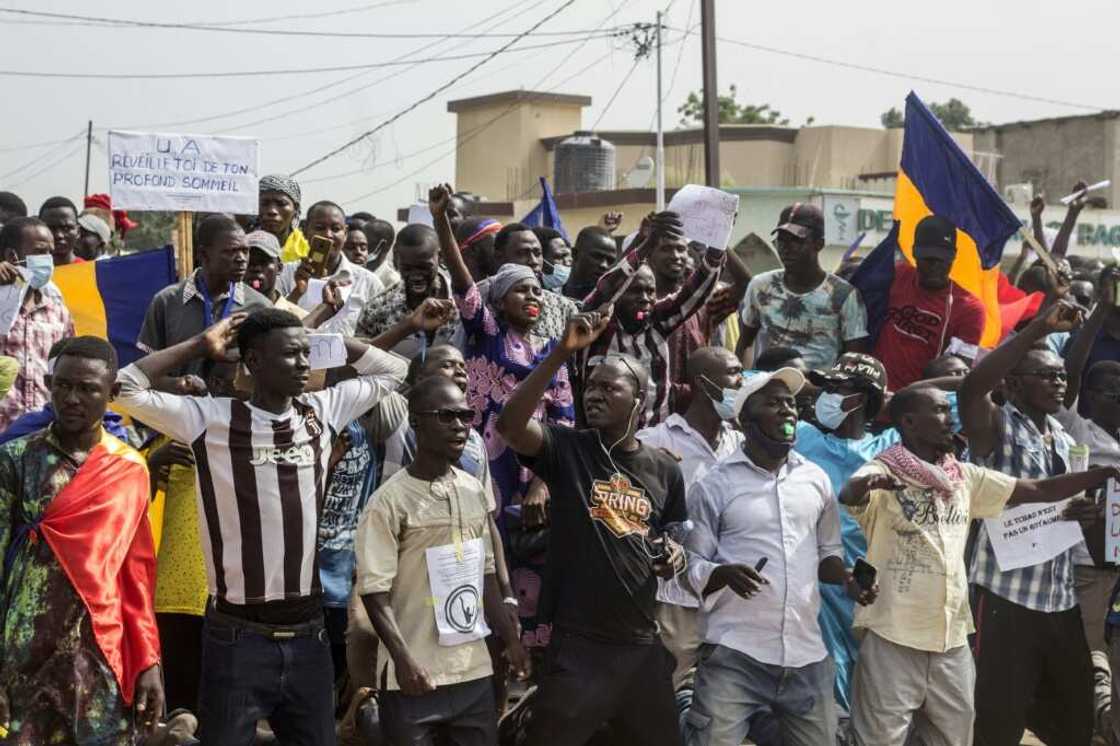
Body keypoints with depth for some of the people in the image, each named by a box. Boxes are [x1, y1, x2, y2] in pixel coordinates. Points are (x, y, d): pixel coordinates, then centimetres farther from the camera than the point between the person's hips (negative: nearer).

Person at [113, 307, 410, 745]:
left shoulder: (322, 411, 5)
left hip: (308, 635, 4)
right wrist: (201, 345, -6)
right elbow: (127, 388, -13)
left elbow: (393, 370, 16)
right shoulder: (213, 419, -8)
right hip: (238, 638, -4)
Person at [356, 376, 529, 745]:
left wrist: (510, 638, 15)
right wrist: (404, 660, -20)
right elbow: (375, 591, -13)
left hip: (474, 670, 6)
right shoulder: (391, 500, -12)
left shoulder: (475, 490, 8)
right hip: (416, 675, -6)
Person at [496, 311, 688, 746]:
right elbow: (509, 423, -23)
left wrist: (674, 555, -4)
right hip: (578, 644, -4)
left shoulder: (664, 468, 7)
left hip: (642, 642, 4)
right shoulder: (566, 449, -3)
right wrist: (563, 352, -27)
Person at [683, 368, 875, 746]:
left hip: (806, 653, 4)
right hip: (734, 655, -4)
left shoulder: (816, 479, 11)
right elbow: (691, 566, -1)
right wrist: (724, 574, -22)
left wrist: (849, 579, 0)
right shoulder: (714, 485, -2)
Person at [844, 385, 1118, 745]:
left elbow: (1039, 490, 11)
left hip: (953, 637, 6)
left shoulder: (965, 477, 10)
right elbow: (849, 495, -29)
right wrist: (867, 483, -53)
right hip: (893, 638, -6)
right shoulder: (883, 471, -9)